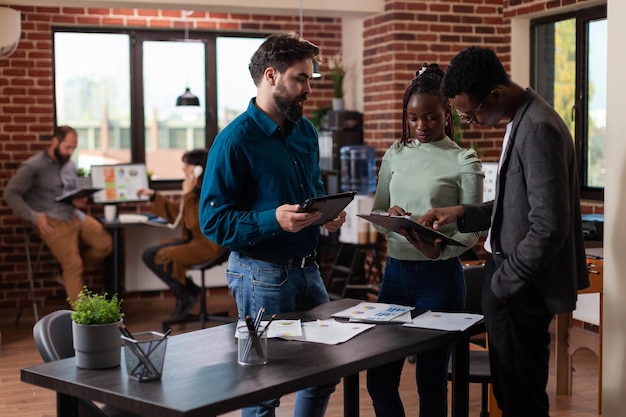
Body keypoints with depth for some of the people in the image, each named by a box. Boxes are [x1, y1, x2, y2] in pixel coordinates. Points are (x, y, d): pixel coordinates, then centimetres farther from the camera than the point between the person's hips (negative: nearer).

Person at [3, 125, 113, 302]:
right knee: (73, 265, -15)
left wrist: (78, 201, 0)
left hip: (74, 214, 7)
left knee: (105, 243, -4)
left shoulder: (70, 165, 14)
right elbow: (10, 194, -9)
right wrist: (34, 217, -19)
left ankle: (69, 272, 13)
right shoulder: (32, 166, -7)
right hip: (51, 220, -7)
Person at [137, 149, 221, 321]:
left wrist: (188, 194, -19)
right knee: (148, 255, 2)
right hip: (191, 240, 10)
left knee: (163, 258, -21)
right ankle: (187, 291, 8)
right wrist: (154, 195, 19)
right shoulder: (196, 189, 10)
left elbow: (194, 222, -25)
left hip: (207, 244, -10)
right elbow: (176, 214, 21)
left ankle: (186, 297, 2)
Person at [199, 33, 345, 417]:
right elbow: (213, 222, -17)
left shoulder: (305, 131, 7)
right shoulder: (235, 141, -16)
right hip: (262, 274, -7)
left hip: (308, 268, 7)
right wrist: (274, 221, -31)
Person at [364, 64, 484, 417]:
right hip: (396, 270, 4)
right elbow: (376, 211, 13)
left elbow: (472, 230, -5)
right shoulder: (395, 155, 8)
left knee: (431, 379, 5)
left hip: (440, 276, -4)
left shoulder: (464, 162, -4)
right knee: (379, 377, 7)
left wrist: (441, 248, -25)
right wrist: (390, 217, -11)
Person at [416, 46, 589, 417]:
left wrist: (503, 282, -14)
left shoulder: (538, 130, -21)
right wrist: (463, 214, 8)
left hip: (523, 289, -10)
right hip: (512, 277, 10)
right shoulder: (522, 121, 11)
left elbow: (549, 227, -24)